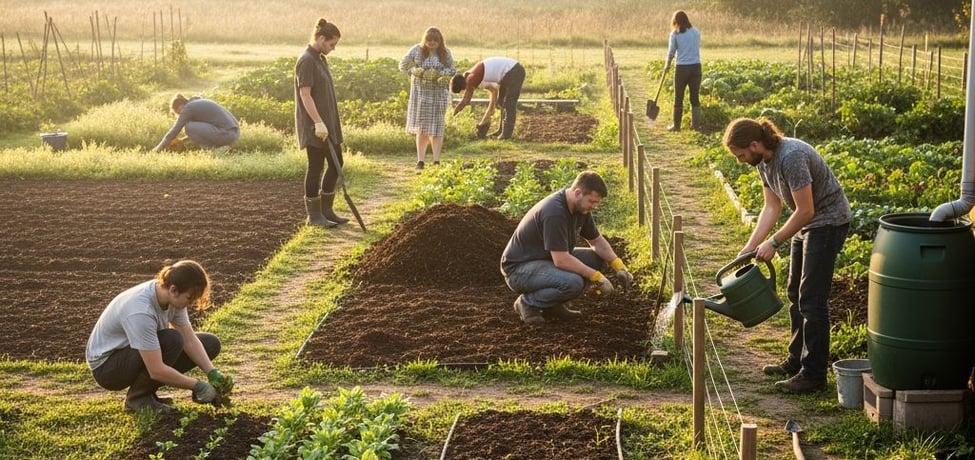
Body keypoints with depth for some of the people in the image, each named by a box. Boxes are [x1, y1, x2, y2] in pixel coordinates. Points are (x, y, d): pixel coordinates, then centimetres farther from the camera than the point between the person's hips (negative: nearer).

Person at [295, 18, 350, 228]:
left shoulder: (320, 59, 14)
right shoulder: (306, 61, -15)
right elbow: (305, 94, -20)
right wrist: (318, 123, -23)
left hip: (328, 124, 10)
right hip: (314, 126, -10)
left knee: (336, 164, 12)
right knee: (316, 167, -3)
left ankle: (326, 210, 22)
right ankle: (314, 215, 6)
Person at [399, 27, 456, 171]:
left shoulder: (445, 53, 0)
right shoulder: (417, 50, -1)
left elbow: (452, 71, -2)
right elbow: (403, 65, 1)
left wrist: (438, 74, -19)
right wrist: (415, 71, -16)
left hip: (438, 94, 0)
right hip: (420, 93, 0)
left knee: (436, 128, -1)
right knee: (421, 128, 4)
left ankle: (436, 161, 1)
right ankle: (420, 161, 8)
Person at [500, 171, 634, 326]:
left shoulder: (580, 207, 0)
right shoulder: (555, 212, -29)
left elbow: (597, 241, 13)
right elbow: (561, 260, -31)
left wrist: (618, 266, -2)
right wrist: (596, 277, -24)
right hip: (519, 268, -10)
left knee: (596, 259, 2)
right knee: (573, 282, -32)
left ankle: (553, 304, 8)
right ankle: (528, 302, -7)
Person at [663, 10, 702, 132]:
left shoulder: (675, 34, -4)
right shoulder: (696, 32, 4)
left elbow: (671, 52, 1)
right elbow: (698, 47, 11)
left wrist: (667, 66, 15)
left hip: (682, 68, -3)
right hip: (696, 67, 3)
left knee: (678, 98, 7)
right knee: (695, 97, 10)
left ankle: (676, 125, 10)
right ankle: (696, 124, 11)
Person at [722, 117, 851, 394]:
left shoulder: (791, 157, -29)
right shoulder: (763, 161, 0)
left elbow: (805, 211, -27)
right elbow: (772, 207, 4)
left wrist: (773, 243, -21)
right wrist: (750, 247, -4)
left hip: (828, 222, -10)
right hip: (807, 223, 10)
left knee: (811, 299, -10)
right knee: (796, 295, 17)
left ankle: (814, 374, -4)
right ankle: (797, 361, 29)